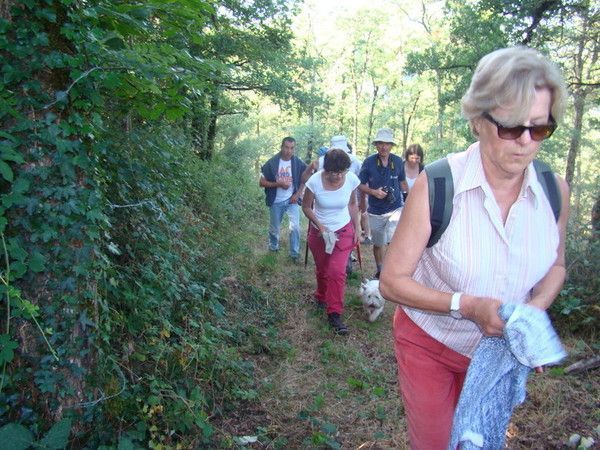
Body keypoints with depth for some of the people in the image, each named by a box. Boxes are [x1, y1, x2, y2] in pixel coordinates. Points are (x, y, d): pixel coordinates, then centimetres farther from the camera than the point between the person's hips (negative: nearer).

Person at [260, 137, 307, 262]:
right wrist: (278, 183, -20)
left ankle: (294, 253, 5)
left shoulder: (298, 163, -8)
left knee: (295, 227, -11)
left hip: (292, 200, 0)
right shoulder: (272, 163, -12)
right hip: (276, 202, 0)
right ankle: (273, 247, 43)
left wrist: (297, 194, -5)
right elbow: (262, 182, -8)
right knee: (274, 228, 15)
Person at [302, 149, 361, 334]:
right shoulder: (315, 181, -23)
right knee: (322, 270, 16)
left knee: (337, 272, -10)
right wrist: (321, 226, -18)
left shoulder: (352, 179, -17)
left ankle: (334, 314, 0)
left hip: (343, 231, 0)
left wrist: (356, 229, 2)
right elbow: (306, 207, -8)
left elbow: (352, 204, 1)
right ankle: (321, 297, 46)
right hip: (318, 231, 0)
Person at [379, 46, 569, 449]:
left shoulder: (554, 190, -14)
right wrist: (465, 305, -31)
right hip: (429, 345, -3)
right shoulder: (437, 185, -25)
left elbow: (555, 266, 5)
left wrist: (534, 310, -14)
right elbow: (392, 281, -19)